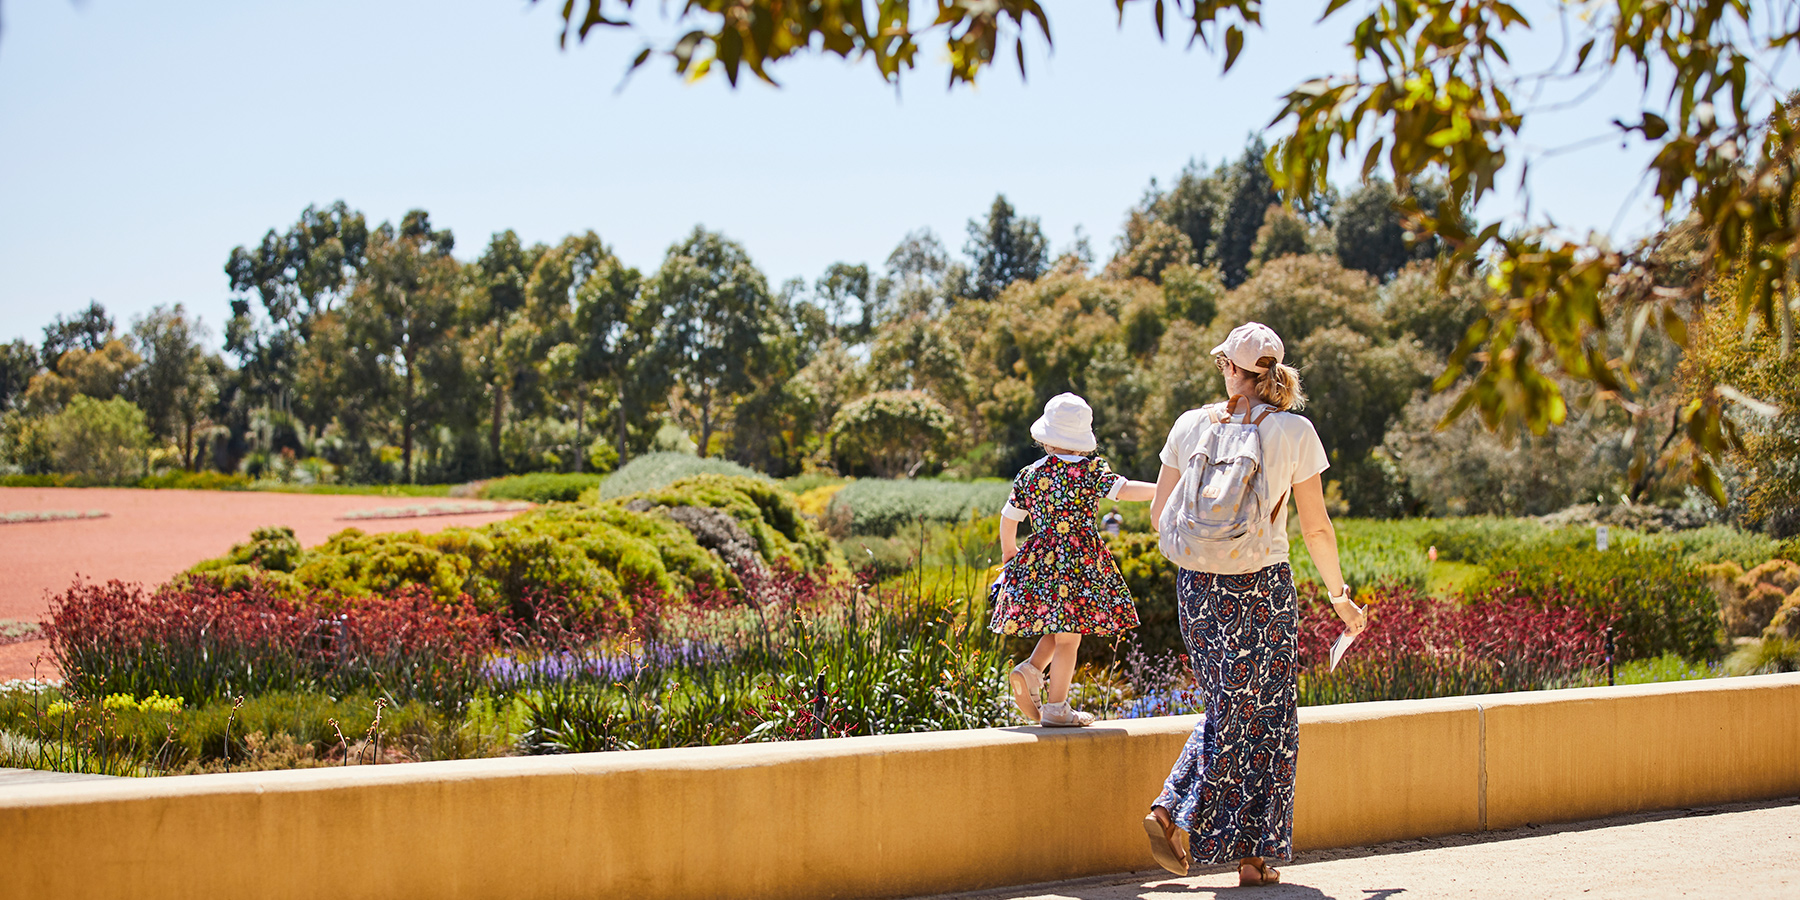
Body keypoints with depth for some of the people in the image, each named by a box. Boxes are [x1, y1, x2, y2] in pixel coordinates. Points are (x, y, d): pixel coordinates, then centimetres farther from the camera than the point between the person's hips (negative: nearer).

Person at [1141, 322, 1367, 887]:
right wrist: (1338, 593, 10)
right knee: (1266, 719, 8)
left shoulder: (1192, 425, 0)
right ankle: (1255, 855, 11)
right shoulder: (1293, 431, -6)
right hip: (1262, 586, -3)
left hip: (1197, 586, 3)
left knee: (1225, 710, 19)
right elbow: (1316, 527, -3)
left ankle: (1172, 812, 4)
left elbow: (1160, 514, 5)